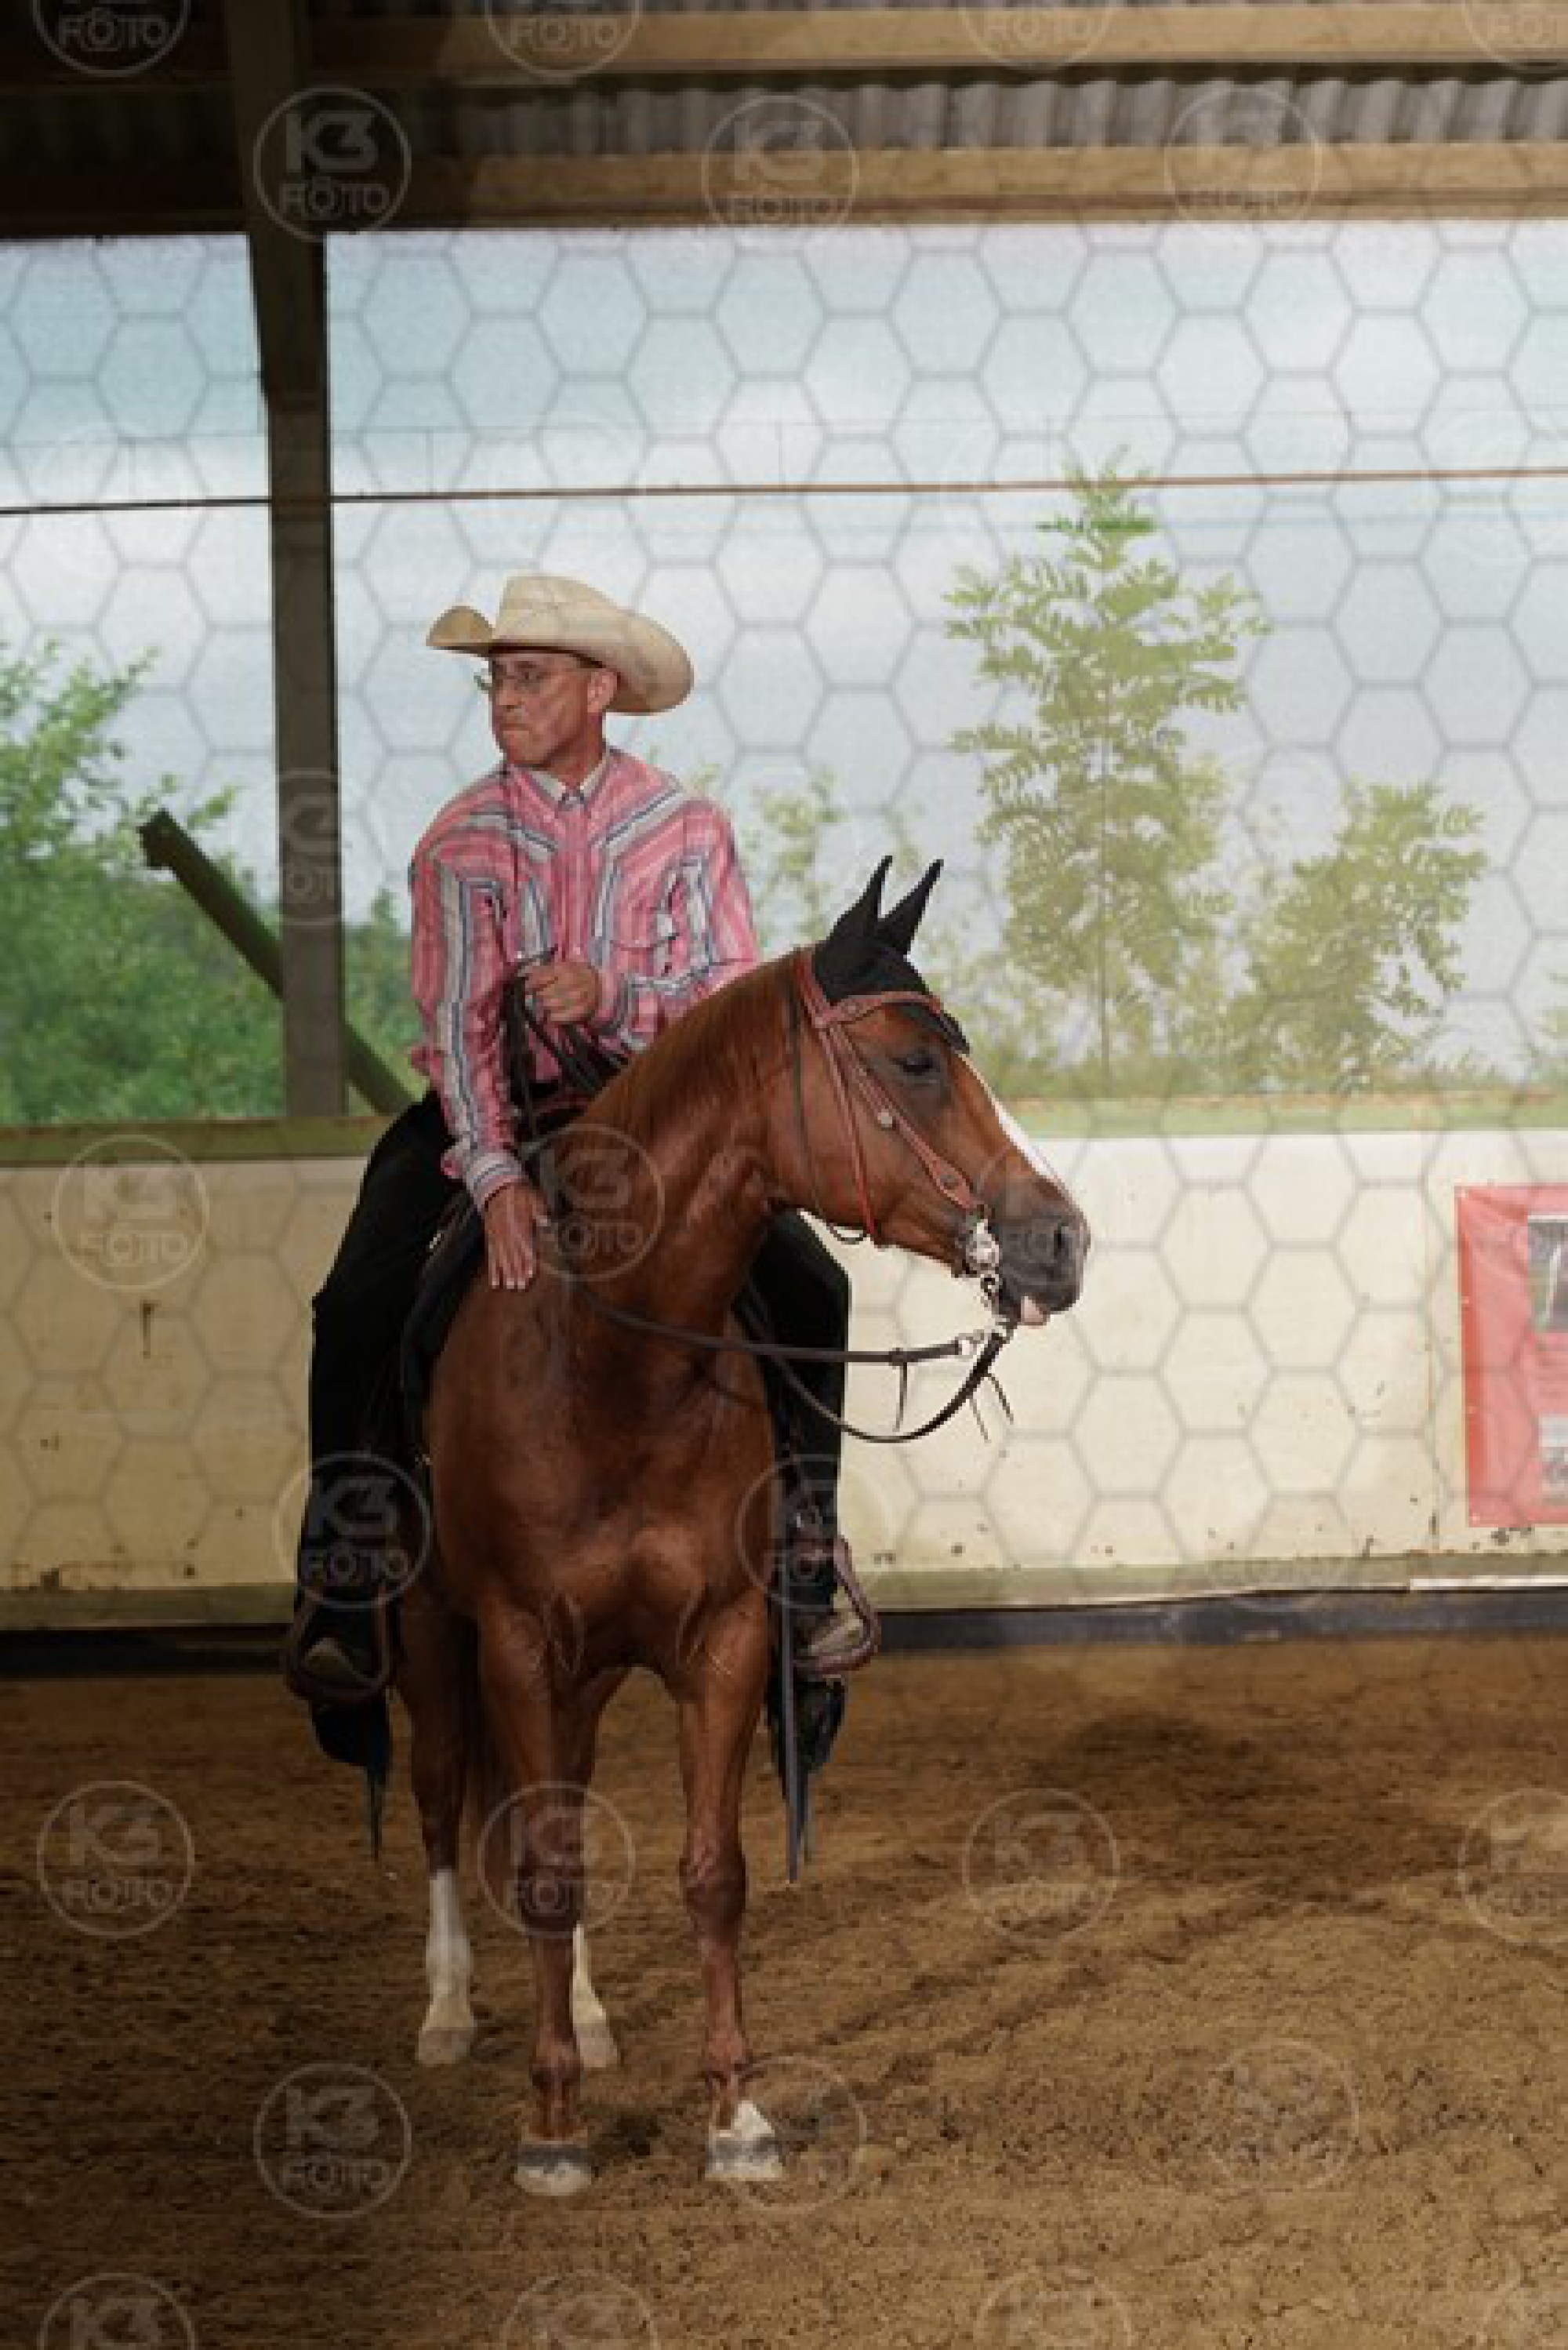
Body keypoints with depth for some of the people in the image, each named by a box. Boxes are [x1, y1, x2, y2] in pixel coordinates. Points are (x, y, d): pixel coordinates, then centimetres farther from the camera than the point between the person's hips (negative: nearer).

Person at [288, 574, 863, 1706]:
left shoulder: (687, 829, -5)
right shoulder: (463, 841, -8)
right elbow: (459, 1020, -17)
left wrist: (613, 996, -30)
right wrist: (497, 1178, -31)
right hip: (488, 1115, -1)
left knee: (810, 1289, -16)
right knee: (360, 1310, -23)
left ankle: (804, 1562, -1)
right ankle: (340, 1596, -10)